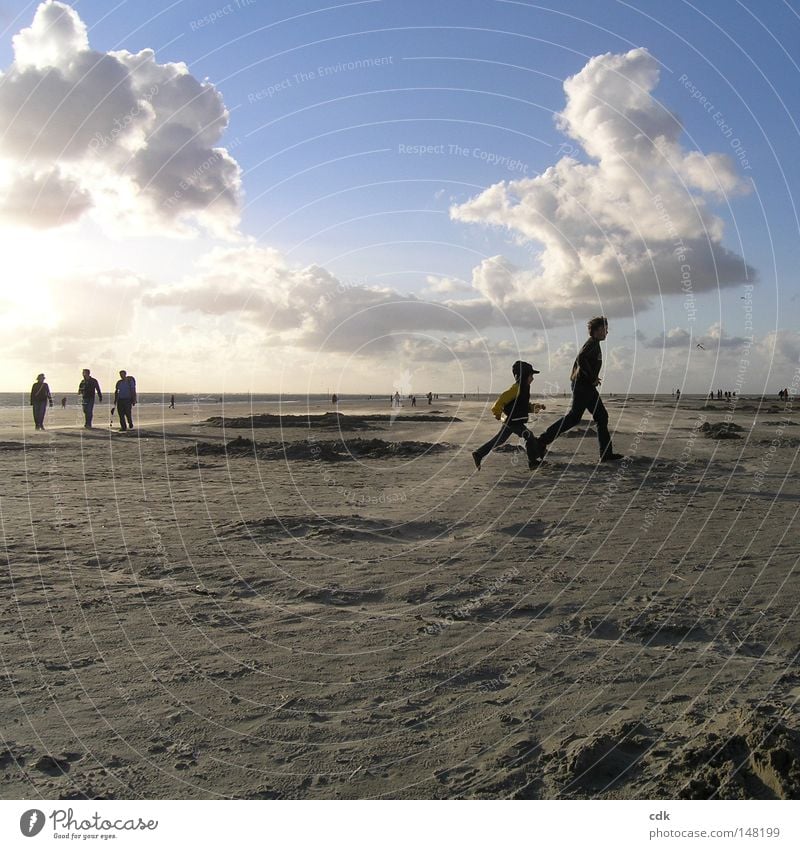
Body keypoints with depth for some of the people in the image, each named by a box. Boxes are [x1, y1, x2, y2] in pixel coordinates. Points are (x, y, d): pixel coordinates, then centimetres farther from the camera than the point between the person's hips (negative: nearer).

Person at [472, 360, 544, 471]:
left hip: (511, 421, 10)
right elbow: (503, 399, -21)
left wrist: (534, 408, 13)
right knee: (529, 437, -8)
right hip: (513, 421, -10)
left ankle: (478, 454, 15)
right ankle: (533, 462, -2)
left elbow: (525, 406, 25)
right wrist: (497, 412, -20)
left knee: (499, 440, 13)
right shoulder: (517, 387, -15)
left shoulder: (524, 388, 18)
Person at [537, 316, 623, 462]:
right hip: (583, 385, -11)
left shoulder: (593, 344, 21)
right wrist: (593, 377, -20)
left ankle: (606, 454, 8)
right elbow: (581, 358, -26)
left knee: (602, 417, 8)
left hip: (587, 386, 11)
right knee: (574, 417, -12)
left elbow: (578, 361, 26)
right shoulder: (592, 343, -10)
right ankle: (542, 441, -9)